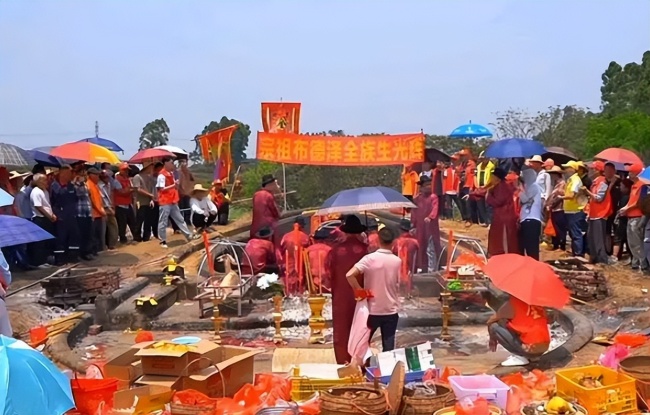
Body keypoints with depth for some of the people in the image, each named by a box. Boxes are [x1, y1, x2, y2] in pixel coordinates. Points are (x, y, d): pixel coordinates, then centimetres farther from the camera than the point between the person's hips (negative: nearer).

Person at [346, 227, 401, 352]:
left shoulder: (369, 258, -13)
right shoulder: (397, 261, -4)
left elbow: (349, 275, -24)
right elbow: (398, 284, 6)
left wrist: (359, 290, -12)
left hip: (372, 310, -2)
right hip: (391, 311, 2)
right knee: (388, 347, 8)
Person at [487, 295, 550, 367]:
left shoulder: (514, 302, -2)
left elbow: (490, 321, 7)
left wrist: (492, 339, 27)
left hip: (530, 349, -7)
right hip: (544, 348, 7)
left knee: (494, 326, -1)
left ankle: (519, 357, -3)